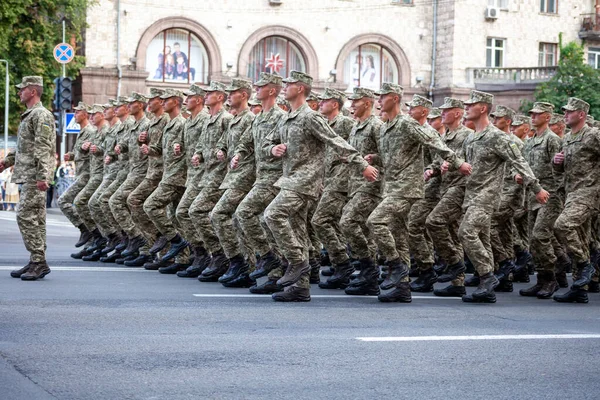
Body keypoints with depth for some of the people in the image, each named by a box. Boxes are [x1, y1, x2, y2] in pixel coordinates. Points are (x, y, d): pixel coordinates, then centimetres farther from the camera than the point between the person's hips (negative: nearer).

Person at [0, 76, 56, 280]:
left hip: (35, 176, -10)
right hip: (27, 174, 10)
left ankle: (39, 262, -12)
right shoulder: (29, 115, 20)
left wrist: (42, 176, -26)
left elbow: (43, 148, -20)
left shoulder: (41, 115, -12)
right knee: (35, 218, 10)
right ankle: (36, 262, 12)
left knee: (26, 216, -13)